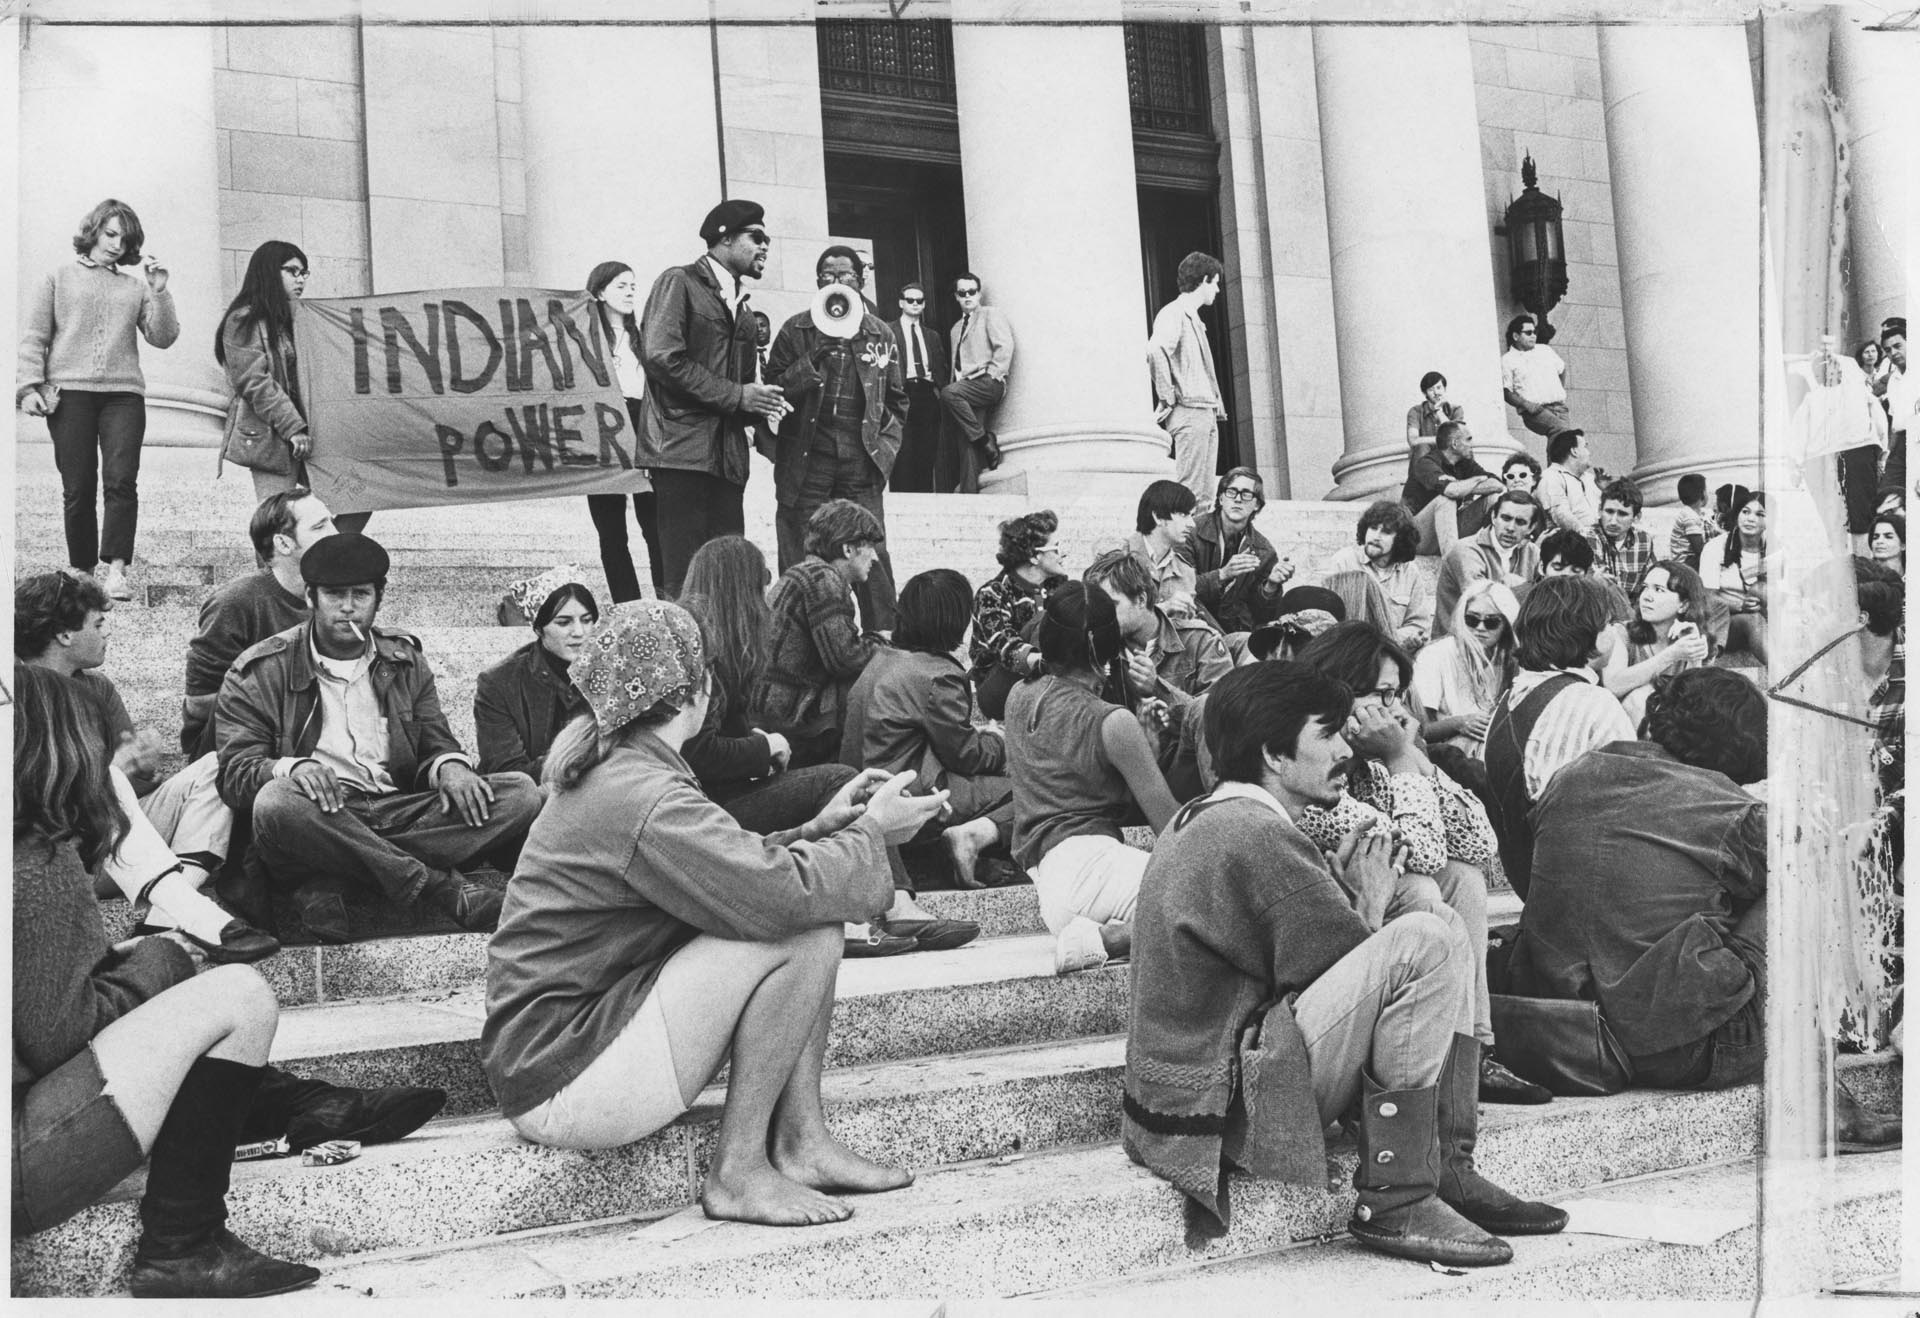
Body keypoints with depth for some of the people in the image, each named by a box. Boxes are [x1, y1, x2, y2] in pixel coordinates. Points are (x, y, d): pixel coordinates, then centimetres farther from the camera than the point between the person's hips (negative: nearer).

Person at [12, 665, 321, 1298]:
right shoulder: (42, 866, -14)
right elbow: (58, 1035, -13)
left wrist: (131, 958, 7)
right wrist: (157, 960, 0)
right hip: (22, 1164, -9)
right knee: (238, 995, -9)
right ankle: (180, 1251, -4)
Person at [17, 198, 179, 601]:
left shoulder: (134, 286, 16)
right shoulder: (59, 277, 12)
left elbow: (163, 338, 8)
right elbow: (33, 338, 8)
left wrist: (159, 294, -4)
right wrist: (29, 385, -4)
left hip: (123, 393, 1)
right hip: (69, 392, -1)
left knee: (122, 481, -15)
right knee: (77, 489, -1)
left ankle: (115, 570, -19)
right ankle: (82, 575, 7)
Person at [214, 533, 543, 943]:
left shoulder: (405, 660, 18)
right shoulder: (258, 673, 6)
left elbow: (436, 745, 17)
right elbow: (235, 771, -2)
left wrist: (449, 766, -9)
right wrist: (291, 767, -26)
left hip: (400, 812, 4)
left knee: (521, 793, -18)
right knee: (276, 802, -39)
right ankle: (439, 887, -32)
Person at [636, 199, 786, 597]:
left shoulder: (741, 306, 23)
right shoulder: (679, 282, 1)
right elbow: (661, 356, -12)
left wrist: (759, 404, 6)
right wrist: (736, 396, -11)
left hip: (727, 456, 7)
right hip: (682, 448, -7)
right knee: (686, 579, -10)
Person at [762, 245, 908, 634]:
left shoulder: (880, 334, 13)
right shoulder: (796, 330, 6)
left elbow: (896, 401, 19)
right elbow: (774, 389, -1)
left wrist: (883, 446, 7)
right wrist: (813, 362, -13)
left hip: (861, 461, 1)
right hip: (805, 459, -1)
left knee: (872, 553, -5)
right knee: (800, 559, -2)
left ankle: (884, 640, -2)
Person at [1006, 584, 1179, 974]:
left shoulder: (1020, 697, 11)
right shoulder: (1114, 723, -9)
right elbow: (1170, 826, -6)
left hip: (1044, 877, 9)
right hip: (1086, 862, -9)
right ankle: (1112, 937, -24)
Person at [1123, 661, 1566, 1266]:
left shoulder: (1205, 819, 15)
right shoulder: (1256, 837, -18)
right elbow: (1355, 963, -16)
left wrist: (1347, 891, 1)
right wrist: (1371, 900, 2)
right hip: (1230, 1106, -11)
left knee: (1429, 905, 10)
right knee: (1425, 942, -22)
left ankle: (1449, 1170, 6)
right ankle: (1395, 1203, -13)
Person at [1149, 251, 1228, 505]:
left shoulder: (1194, 318, 23)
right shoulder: (1174, 313, -7)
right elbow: (1156, 351, -25)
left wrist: (1216, 405, 15)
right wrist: (1167, 399, -20)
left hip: (1206, 413, 9)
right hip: (1189, 411, -9)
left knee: (1205, 492, 7)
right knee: (1189, 492, -12)